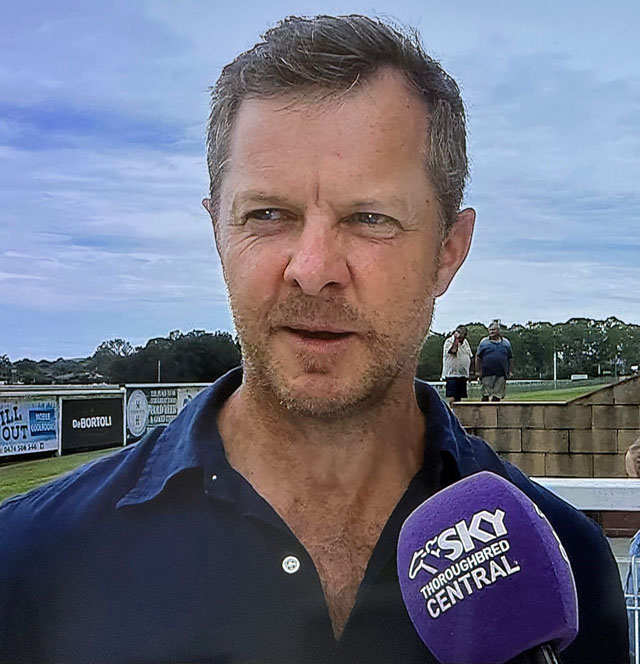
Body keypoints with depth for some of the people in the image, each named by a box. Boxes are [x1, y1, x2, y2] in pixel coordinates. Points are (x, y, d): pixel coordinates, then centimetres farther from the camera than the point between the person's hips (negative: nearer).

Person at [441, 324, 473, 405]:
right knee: (451, 399, -14)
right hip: (452, 375, -7)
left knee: (460, 399, 10)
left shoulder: (465, 342, 14)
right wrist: (456, 339, -16)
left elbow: (469, 356, 21)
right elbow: (453, 350, -27)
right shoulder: (449, 341, -7)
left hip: (463, 375, 7)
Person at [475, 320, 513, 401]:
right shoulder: (484, 342, 6)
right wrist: (477, 371, 0)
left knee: (497, 396, 2)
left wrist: (509, 371, 14)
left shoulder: (506, 342, 12)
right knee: (485, 395, -5)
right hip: (486, 374, -2)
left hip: (501, 374, 2)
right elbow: (478, 357, 6)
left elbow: (509, 358, 18)